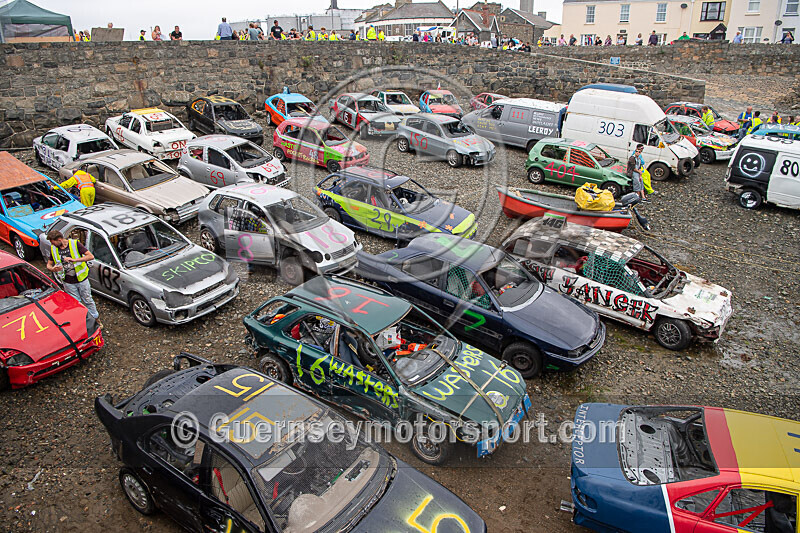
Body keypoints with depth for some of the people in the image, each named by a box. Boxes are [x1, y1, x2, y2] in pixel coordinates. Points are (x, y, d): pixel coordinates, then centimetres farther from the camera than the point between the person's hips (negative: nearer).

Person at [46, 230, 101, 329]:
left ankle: (96, 319, 28)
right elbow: (49, 264, 7)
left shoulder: (75, 244, -15)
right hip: (68, 283, 3)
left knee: (88, 300, 11)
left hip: (82, 279, -2)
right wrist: (52, 269, -18)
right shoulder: (53, 248, -3)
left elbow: (91, 256, -20)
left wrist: (74, 259, -29)